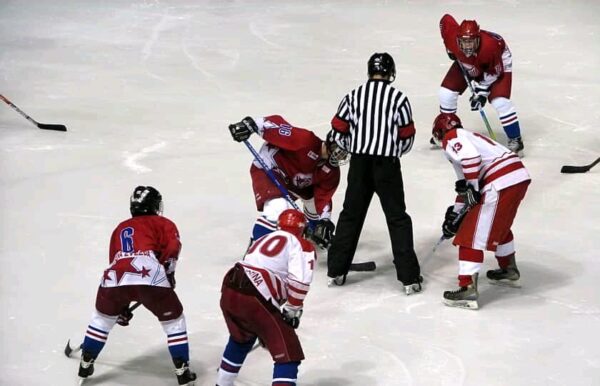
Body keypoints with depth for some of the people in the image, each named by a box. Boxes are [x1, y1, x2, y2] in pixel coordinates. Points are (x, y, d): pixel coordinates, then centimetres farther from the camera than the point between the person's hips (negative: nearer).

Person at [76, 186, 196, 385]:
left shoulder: (120, 228, 38)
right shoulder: (163, 224, 23)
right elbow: (173, 246, 2)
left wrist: (122, 307, 48)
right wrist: (168, 274, 17)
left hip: (115, 278, 4)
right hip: (149, 277, -4)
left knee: (103, 316, 31)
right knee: (174, 319, 16)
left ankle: (85, 365, 34)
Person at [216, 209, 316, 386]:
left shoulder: (264, 239, 30)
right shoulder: (302, 245, 6)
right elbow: (299, 280, -13)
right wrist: (293, 310, -1)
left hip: (229, 291, 8)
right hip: (253, 300, -8)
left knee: (242, 337, 36)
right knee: (288, 353, -2)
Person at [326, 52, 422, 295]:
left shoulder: (353, 96, 2)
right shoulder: (399, 98, -5)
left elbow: (338, 132, 5)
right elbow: (407, 139, 0)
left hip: (359, 163, 2)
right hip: (387, 165, -2)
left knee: (351, 215, 15)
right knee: (398, 219, 4)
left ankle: (336, 271, 18)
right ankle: (409, 277, 2)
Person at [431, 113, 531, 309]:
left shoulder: (451, 138, 4)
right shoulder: (468, 137, 32)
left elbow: (470, 156, -18)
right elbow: (465, 185, 34)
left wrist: (472, 188, -11)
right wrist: (455, 215, 33)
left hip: (500, 183, -9)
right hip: (520, 175, 9)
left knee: (472, 234, -5)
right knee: (499, 224, 33)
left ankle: (468, 289, -10)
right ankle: (509, 271, 47)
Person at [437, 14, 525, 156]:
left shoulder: (490, 45, -44)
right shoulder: (452, 37, -34)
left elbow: (493, 72, -26)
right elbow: (445, 19, -11)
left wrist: (482, 90, -25)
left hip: (497, 62, -5)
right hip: (465, 63, 5)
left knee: (500, 101, -20)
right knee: (447, 92, -2)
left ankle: (515, 140, -5)